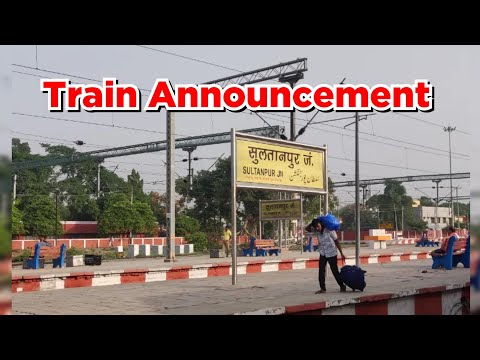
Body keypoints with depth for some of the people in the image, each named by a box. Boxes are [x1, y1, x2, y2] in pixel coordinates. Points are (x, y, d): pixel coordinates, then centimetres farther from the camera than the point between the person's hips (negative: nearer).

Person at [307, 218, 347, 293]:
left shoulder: (329, 230, -18)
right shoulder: (316, 231, -5)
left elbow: (336, 241, -12)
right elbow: (307, 229, 3)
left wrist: (341, 253, -11)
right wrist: (313, 223, -12)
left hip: (331, 254, -5)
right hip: (323, 254, 5)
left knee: (335, 271, 1)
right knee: (321, 271, -1)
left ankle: (342, 286, 19)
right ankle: (322, 288, 6)